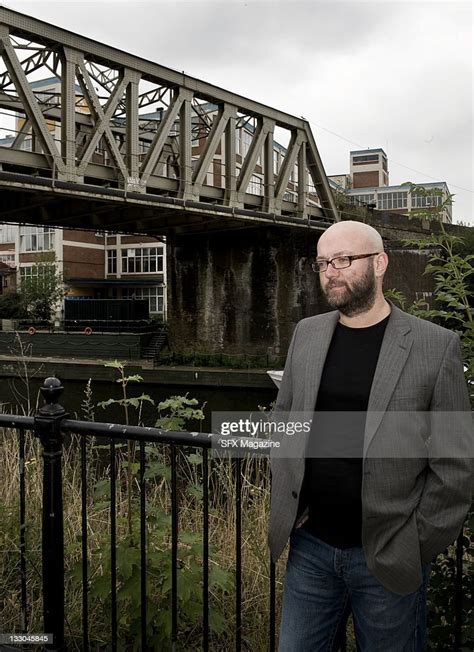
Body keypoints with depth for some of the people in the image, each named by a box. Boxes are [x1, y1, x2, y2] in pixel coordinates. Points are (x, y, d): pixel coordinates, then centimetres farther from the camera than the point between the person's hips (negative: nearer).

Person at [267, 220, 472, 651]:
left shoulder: (435, 346, -10)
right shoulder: (307, 333, 3)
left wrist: (420, 546, -6)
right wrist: (286, 500, 4)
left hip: (388, 559, -3)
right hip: (310, 547, 4)